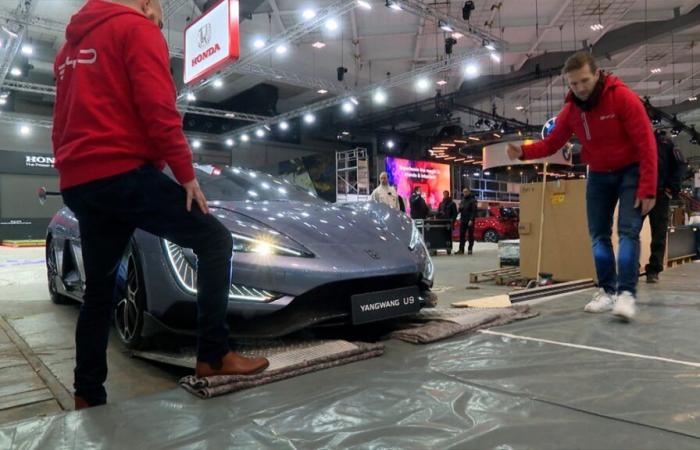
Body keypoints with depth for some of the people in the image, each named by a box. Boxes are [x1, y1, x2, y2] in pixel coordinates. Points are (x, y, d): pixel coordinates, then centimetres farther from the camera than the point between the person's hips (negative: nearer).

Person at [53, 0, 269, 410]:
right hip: (125, 173, -9)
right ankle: (213, 356, -7)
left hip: (78, 184, 9)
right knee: (215, 240, -2)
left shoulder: (72, 45, 28)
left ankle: (88, 396, 20)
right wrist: (187, 174, -9)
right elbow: (158, 110, -14)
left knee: (99, 289, 15)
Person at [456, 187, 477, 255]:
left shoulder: (473, 200, -5)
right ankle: (461, 250, 5)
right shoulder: (463, 200, 15)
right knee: (462, 235, 2)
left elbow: (474, 211, -12)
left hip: (469, 221, -6)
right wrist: (460, 207, -2)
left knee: (470, 235, 1)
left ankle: (470, 249, 7)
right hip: (463, 220, 6)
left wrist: (471, 220, -20)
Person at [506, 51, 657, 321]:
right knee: (598, 234, 3)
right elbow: (552, 143, -1)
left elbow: (647, 144, -21)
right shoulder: (570, 110, -4)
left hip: (631, 171, -5)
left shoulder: (623, 97, -20)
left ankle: (627, 293, -16)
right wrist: (523, 152, -21)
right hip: (598, 175, 5)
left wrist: (648, 188, -24)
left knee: (628, 230, -15)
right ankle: (607, 290, 10)